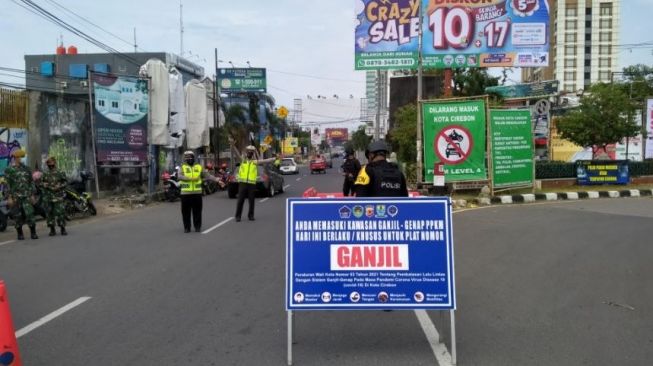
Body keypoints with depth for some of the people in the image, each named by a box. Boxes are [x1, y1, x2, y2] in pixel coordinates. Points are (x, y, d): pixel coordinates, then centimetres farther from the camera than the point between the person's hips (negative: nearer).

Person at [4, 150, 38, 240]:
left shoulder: (26, 169, 10)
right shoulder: (9, 170, 0)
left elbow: (31, 182, 13)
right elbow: (7, 185, -3)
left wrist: (32, 195, 8)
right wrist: (9, 197, -9)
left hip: (26, 196, 2)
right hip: (16, 197, -2)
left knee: (30, 214, -7)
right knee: (18, 216, 4)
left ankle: (33, 233, -2)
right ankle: (19, 234, 14)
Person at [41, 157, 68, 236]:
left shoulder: (60, 173, 1)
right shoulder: (45, 175, 9)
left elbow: (65, 182, 3)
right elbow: (41, 183, 14)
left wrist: (59, 186, -12)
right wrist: (44, 184, -8)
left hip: (58, 196, -3)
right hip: (48, 196, 3)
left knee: (60, 212, -6)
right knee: (49, 213, 3)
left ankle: (63, 229, 4)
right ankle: (52, 230, 13)